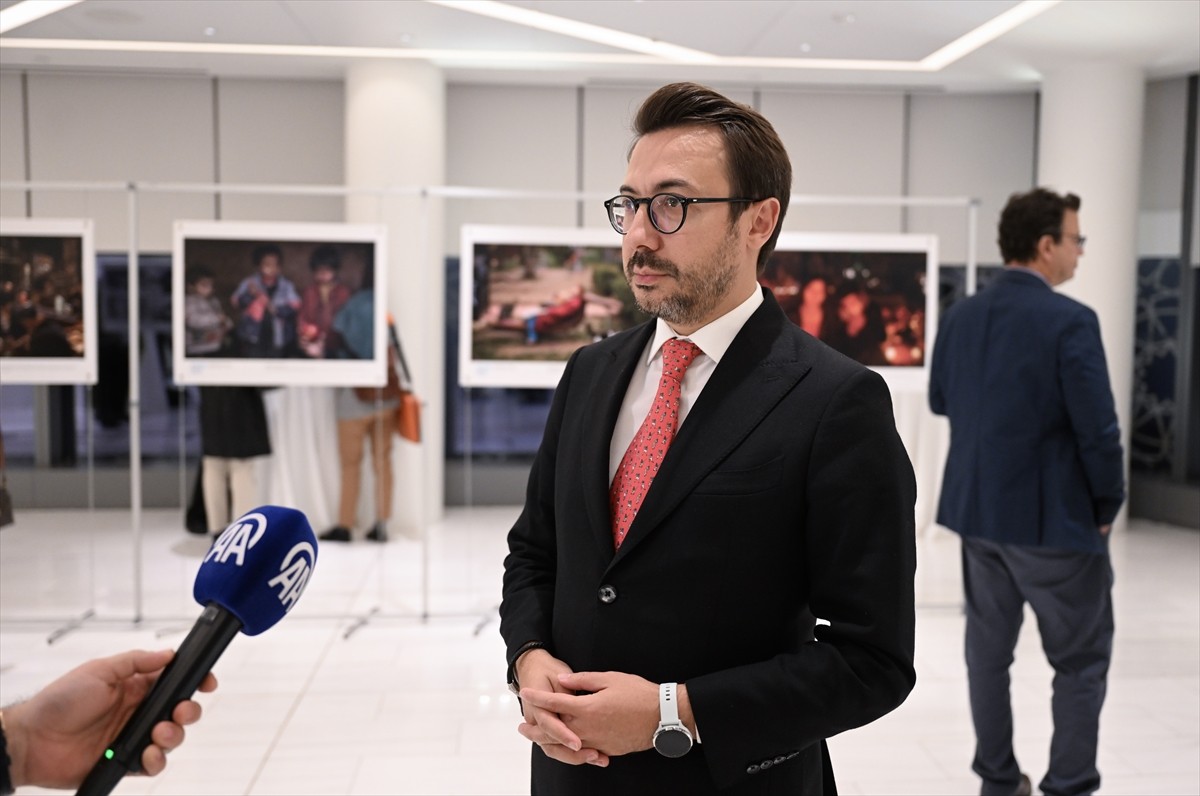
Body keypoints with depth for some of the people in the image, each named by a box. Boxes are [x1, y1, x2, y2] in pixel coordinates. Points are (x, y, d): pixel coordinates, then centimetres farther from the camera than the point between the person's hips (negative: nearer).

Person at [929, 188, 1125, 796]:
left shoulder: (961, 316, 2)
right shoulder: (1069, 321, -18)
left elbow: (940, 400, 15)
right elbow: (1097, 428, -17)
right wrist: (1108, 505, -3)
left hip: (977, 508, 7)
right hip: (1054, 516, -6)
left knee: (988, 648, 15)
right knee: (1081, 659, 8)